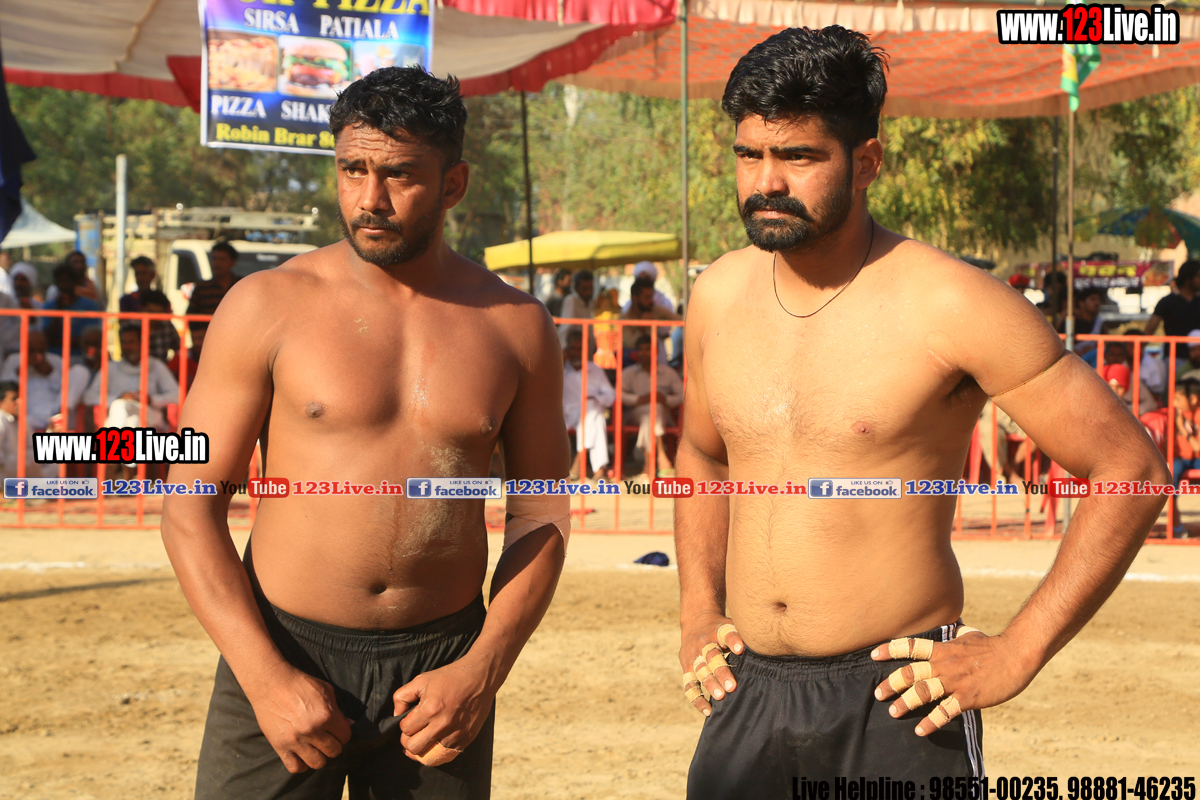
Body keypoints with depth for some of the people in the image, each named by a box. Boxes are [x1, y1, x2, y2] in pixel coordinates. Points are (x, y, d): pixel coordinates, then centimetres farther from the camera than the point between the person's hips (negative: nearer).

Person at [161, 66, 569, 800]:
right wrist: (265, 677, -12)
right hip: (284, 660, -1)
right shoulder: (269, 306, -3)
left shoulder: (516, 327, 4)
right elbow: (191, 505, -3)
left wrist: (483, 671, -5)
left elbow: (541, 516, 8)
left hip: (440, 675, 2)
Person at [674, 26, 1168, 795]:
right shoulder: (720, 296, 7)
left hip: (896, 704, -5)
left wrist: (1017, 653, -10)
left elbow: (1133, 469, -8)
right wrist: (697, 614, 14)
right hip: (748, 699, 5)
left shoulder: (948, 305, -11)